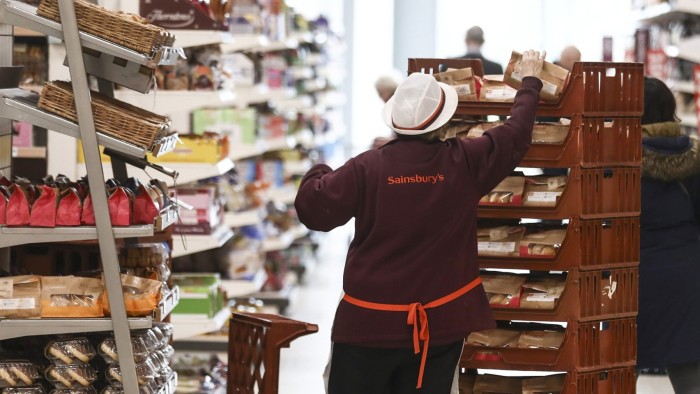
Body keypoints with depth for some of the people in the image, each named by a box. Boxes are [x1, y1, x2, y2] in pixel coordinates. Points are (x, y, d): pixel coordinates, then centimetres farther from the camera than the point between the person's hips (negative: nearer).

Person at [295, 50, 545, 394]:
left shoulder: (367, 168, -10)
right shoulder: (465, 164, -5)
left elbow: (313, 209, -7)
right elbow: (515, 134, 10)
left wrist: (318, 174, 16)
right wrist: (530, 82, 27)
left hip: (370, 322, -2)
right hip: (441, 323, 2)